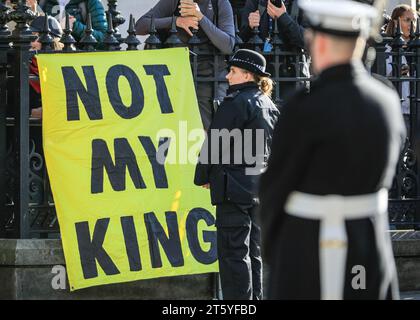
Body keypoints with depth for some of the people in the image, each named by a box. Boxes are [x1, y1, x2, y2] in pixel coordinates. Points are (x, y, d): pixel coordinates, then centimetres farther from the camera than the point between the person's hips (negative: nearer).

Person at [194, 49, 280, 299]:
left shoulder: (236, 103, -14)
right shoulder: (269, 105, 12)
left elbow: (215, 143, -12)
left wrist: (203, 176, -1)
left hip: (235, 186, -9)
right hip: (260, 185, 9)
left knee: (234, 252, -6)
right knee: (253, 251, 14)